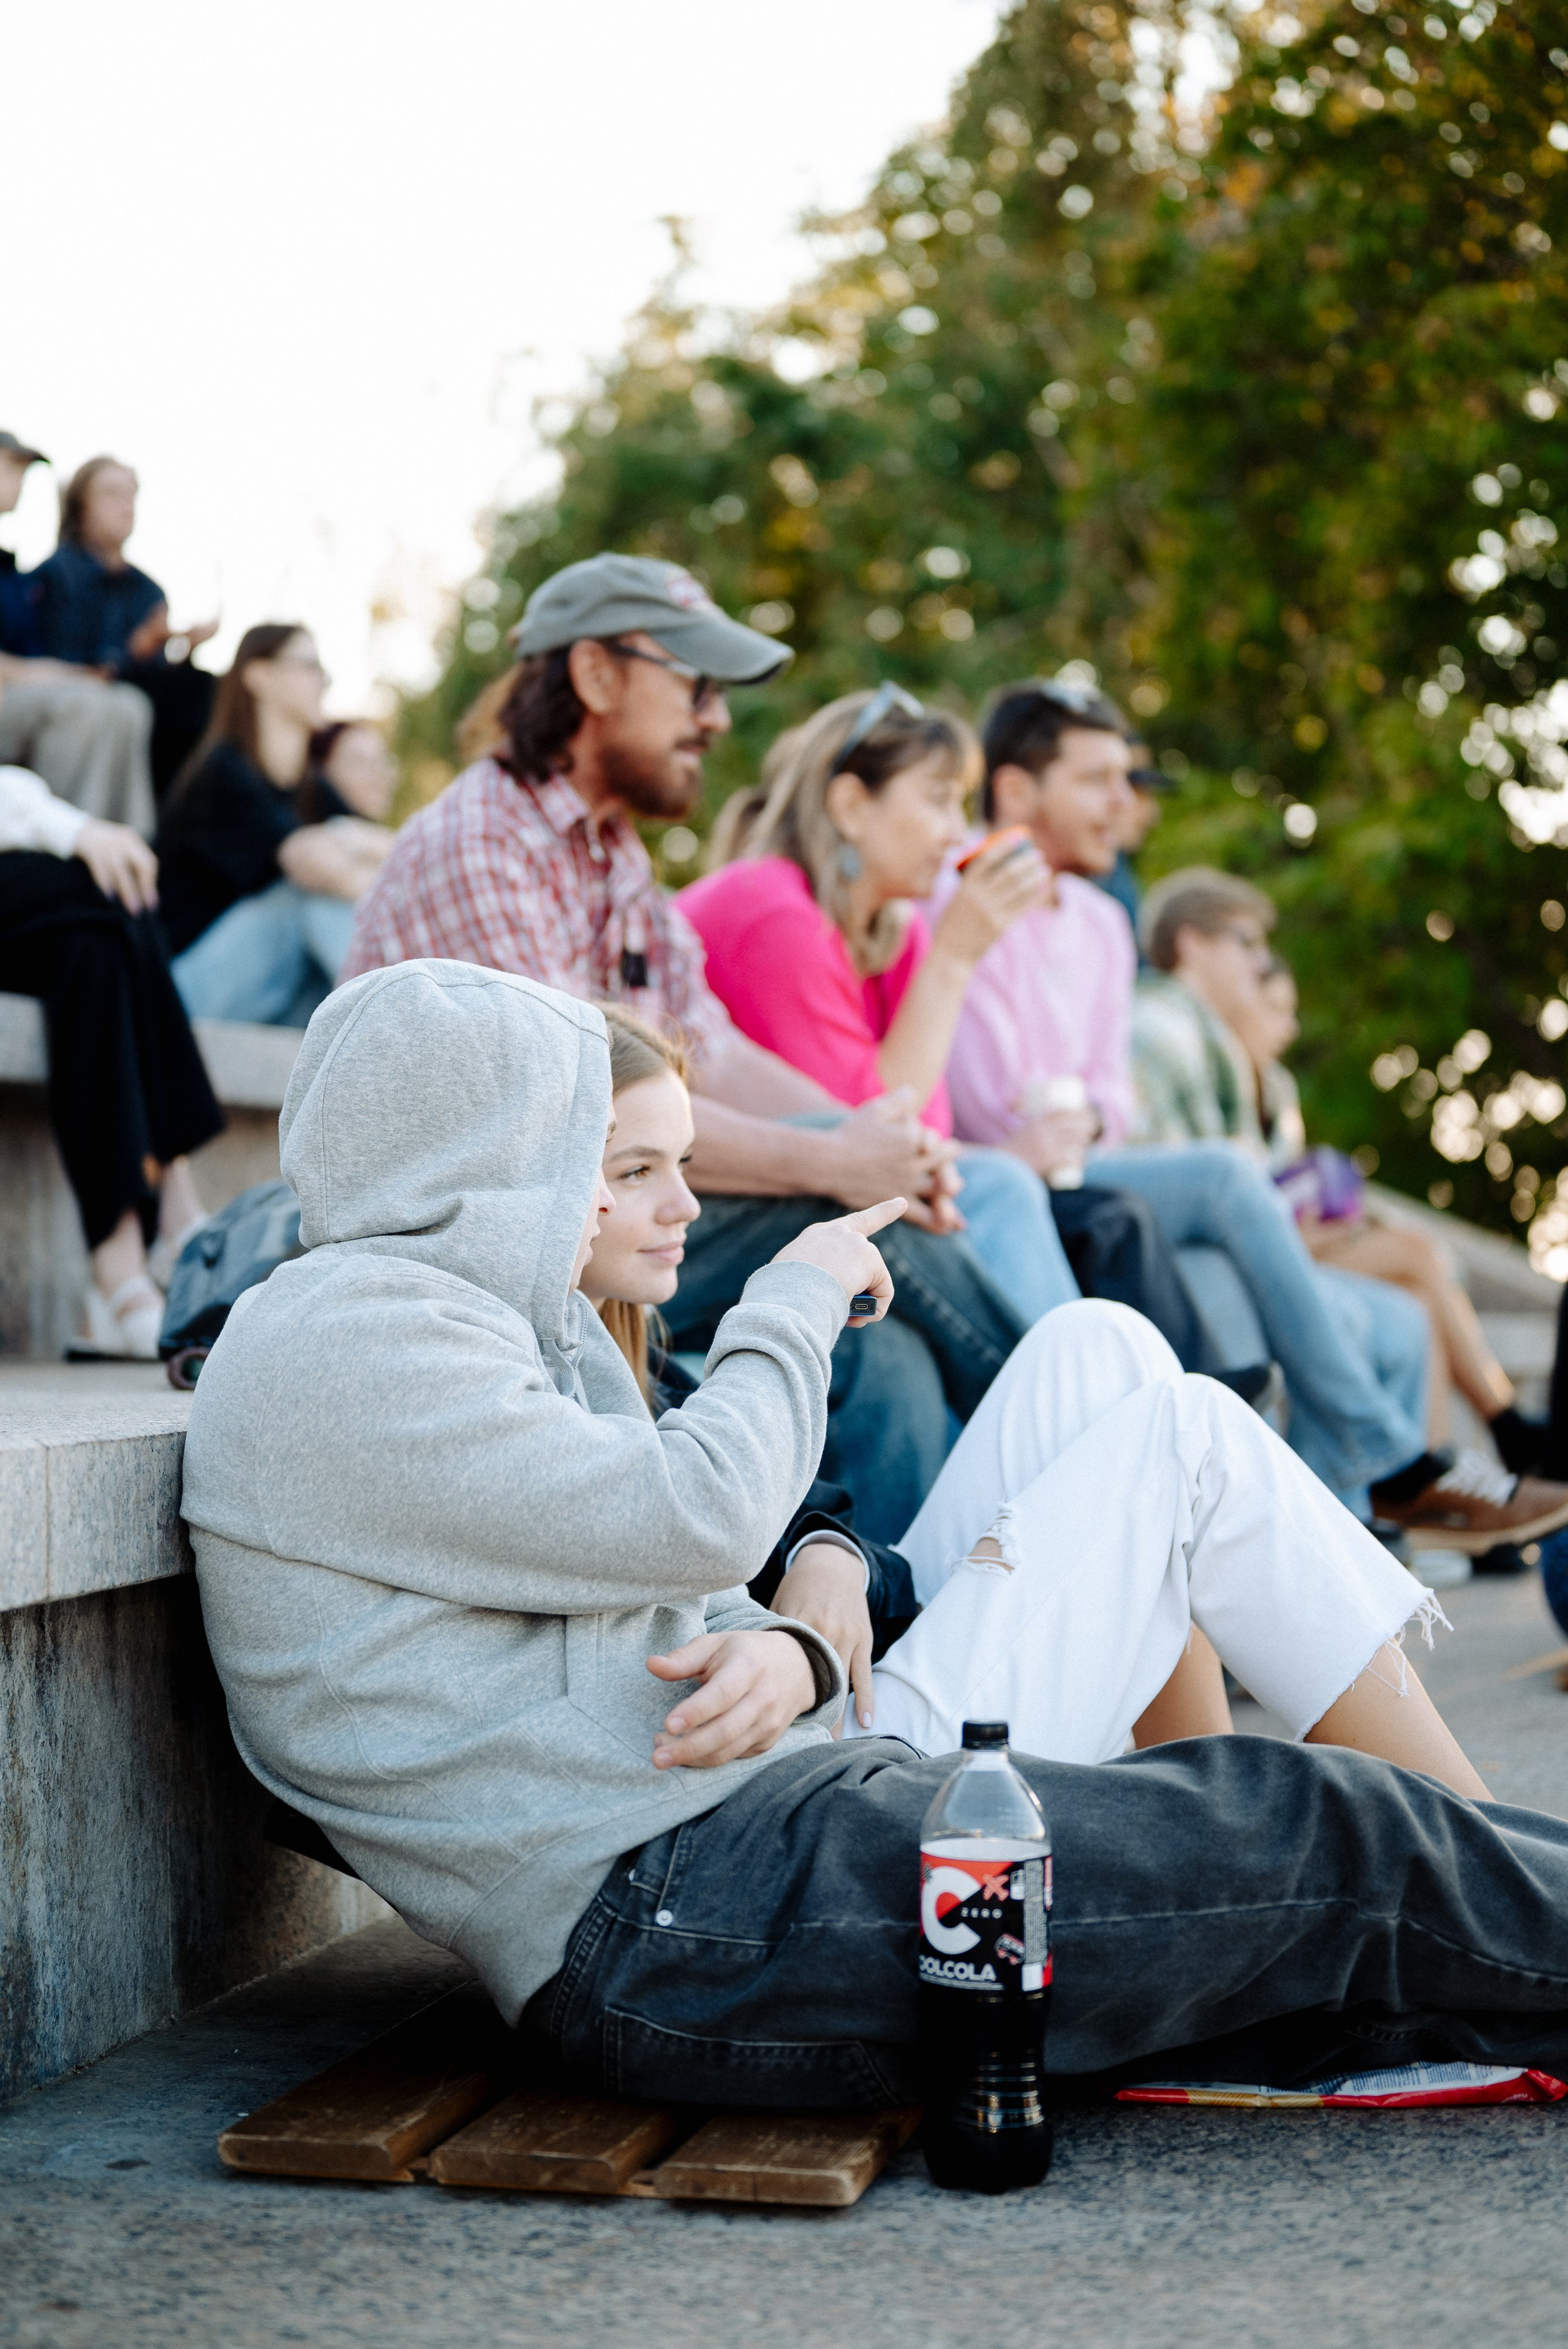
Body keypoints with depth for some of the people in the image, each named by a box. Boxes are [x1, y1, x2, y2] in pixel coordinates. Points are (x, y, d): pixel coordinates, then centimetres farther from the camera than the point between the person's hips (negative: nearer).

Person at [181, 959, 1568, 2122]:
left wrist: (785, 1651, -7)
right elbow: (698, 1519, -16)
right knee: (1320, 1834, -13)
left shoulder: (434, 1321, 22)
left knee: (1103, 1358, 10)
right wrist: (793, 1307, 2)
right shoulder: (333, 1340, -9)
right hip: (679, 1907, -10)